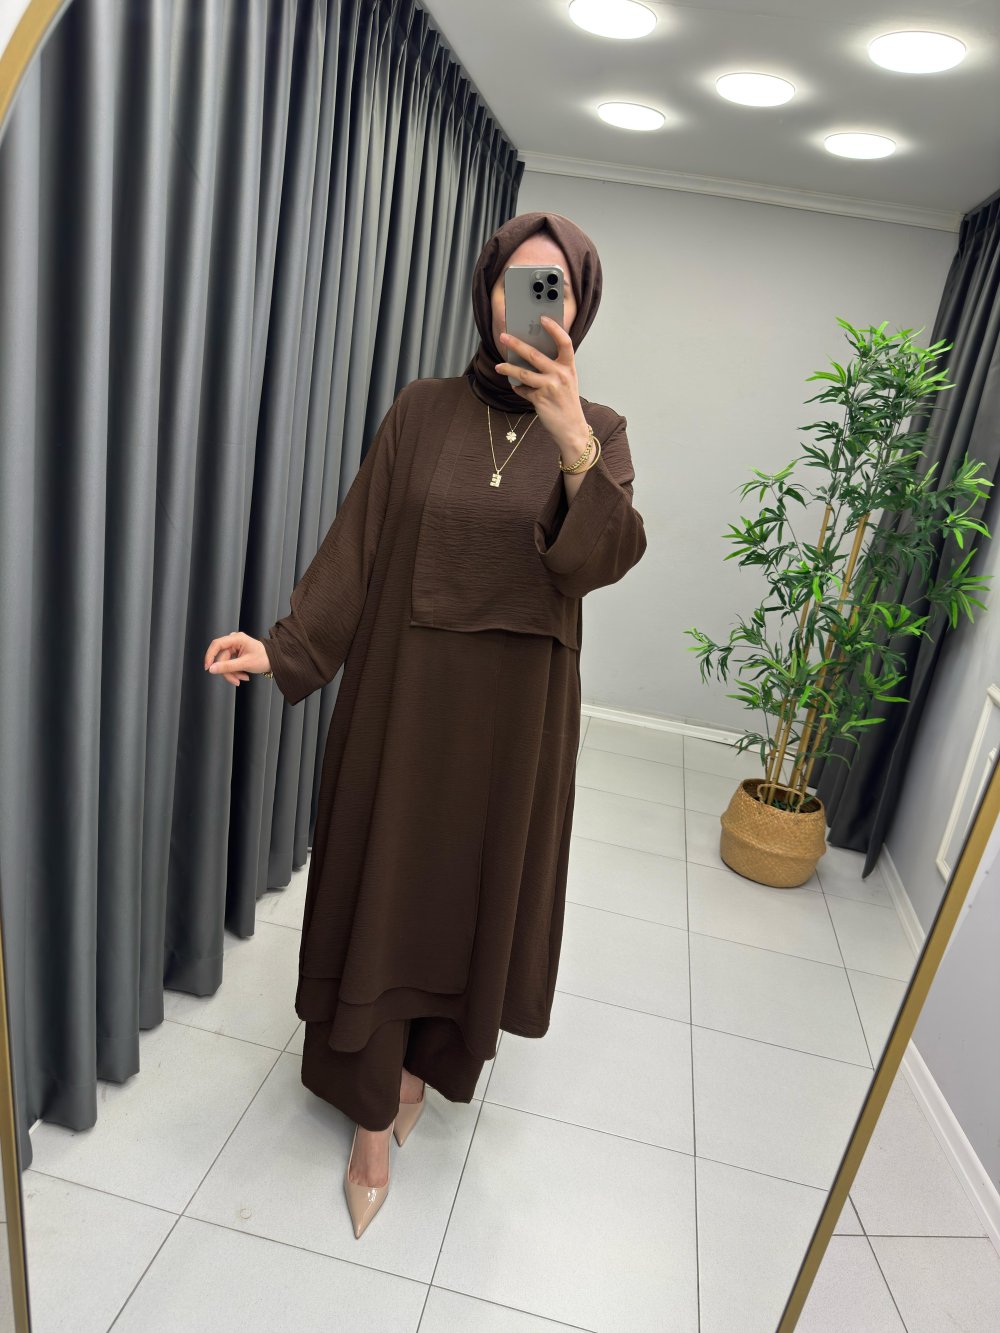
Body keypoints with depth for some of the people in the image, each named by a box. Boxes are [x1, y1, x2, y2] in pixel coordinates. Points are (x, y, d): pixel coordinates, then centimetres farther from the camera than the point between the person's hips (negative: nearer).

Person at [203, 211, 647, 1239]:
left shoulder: (599, 432, -1)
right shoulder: (421, 410, 0)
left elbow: (600, 561, -19)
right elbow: (357, 548, -2)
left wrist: (574, 449, -35)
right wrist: (282, 648, -12)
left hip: (516, 712, 1)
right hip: (405, 693, 0)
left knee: (473, 887, 14)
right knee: (383, 889, 8)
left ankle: (424, 1056, 43)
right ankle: (373, 1116, 29)